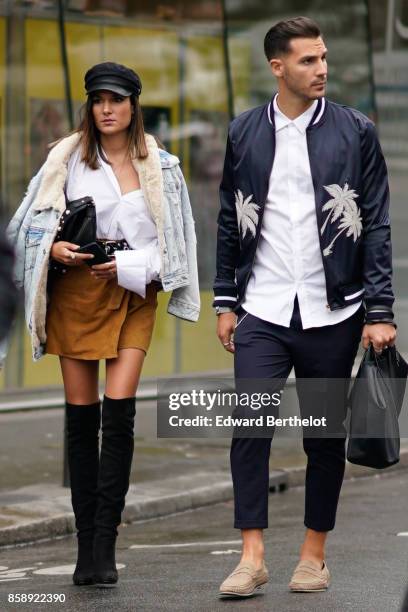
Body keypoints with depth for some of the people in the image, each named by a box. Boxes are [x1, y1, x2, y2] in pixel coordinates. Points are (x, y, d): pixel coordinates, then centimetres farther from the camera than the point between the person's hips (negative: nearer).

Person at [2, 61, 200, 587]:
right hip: (76, 292, 1)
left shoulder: (160, 166, 6)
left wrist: (127, 265, -8)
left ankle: (104, 545, -11)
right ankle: (86, 545, 8)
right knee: (80, 415, 1)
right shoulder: (67, 159, 5)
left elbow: (172, 241, 7)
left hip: (133, 294, 0)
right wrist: (56, 249, -13)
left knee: (119, 411, -13)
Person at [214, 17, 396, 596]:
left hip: (331, 313, -1)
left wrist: (380, 311, -5)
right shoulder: (244, 132, 6)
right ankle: (252, 557, -4)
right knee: (250, 428, -9)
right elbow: (230, 222, 12)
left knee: (326, 436, 6)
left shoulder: (355, 132, 1)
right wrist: (225, 302, 8)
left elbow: (377, 225, 0)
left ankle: (314, 554, 18)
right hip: (263, 313, 1)